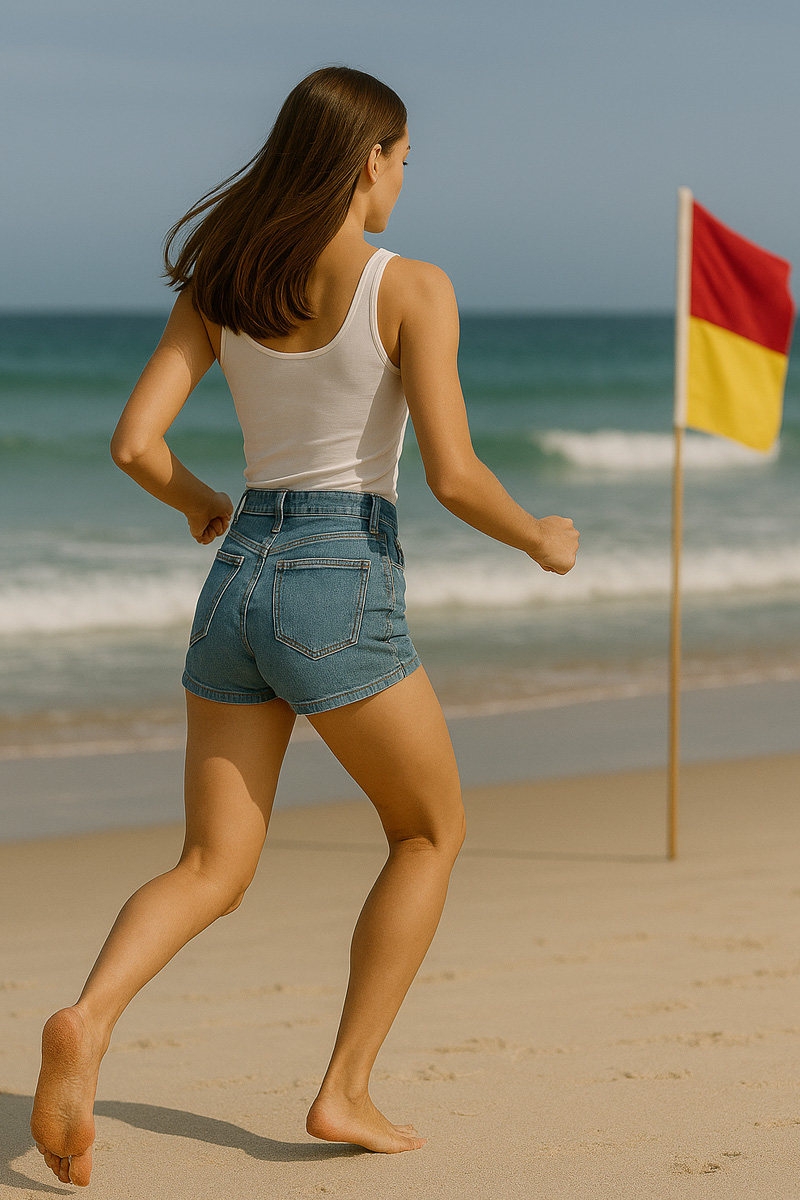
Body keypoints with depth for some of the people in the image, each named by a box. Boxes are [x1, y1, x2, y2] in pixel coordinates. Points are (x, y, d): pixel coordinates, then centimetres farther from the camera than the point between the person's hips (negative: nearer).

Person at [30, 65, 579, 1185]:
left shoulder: (219, 286, 7)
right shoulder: (411, 287, -9)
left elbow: (134, 442, 2)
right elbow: (452, 474, -15)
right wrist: (539, 537, 5)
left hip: (238, 582, 5)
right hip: (342, 592, -5)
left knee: (213, 873, 8)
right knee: (433, 832, 18)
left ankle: (89, 1020, -22)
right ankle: (346, 1091, 13)